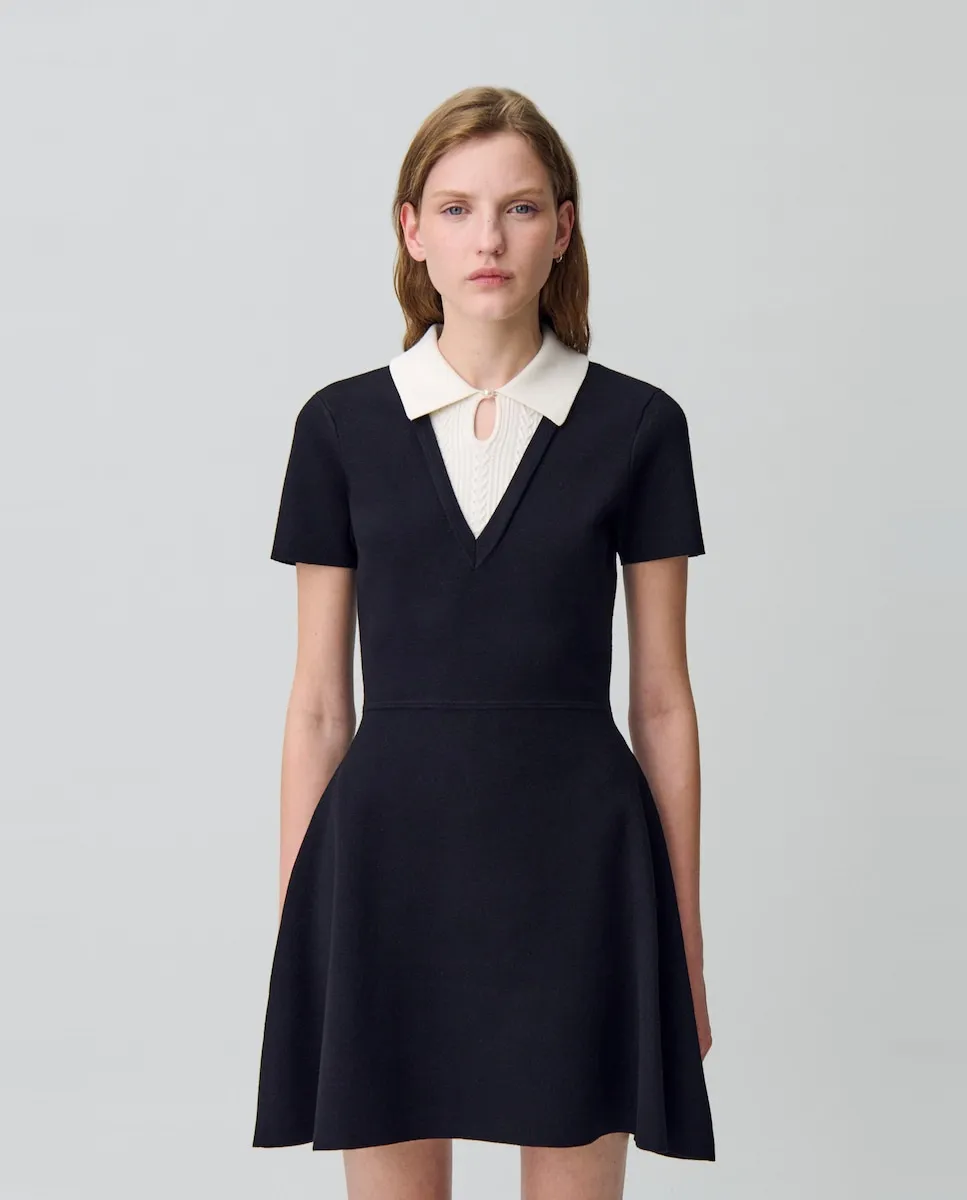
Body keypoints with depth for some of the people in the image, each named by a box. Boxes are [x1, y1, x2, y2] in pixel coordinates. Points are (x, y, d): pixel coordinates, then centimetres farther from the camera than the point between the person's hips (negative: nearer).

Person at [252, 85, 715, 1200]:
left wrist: (685, 936, 4)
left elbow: (662, 702, 3)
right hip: (393, 854, 1)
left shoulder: (637, 425, 1)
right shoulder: (343, 425, 3)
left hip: (576, 856, 0)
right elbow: (318, 706, 5)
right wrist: (295, 927, 4)